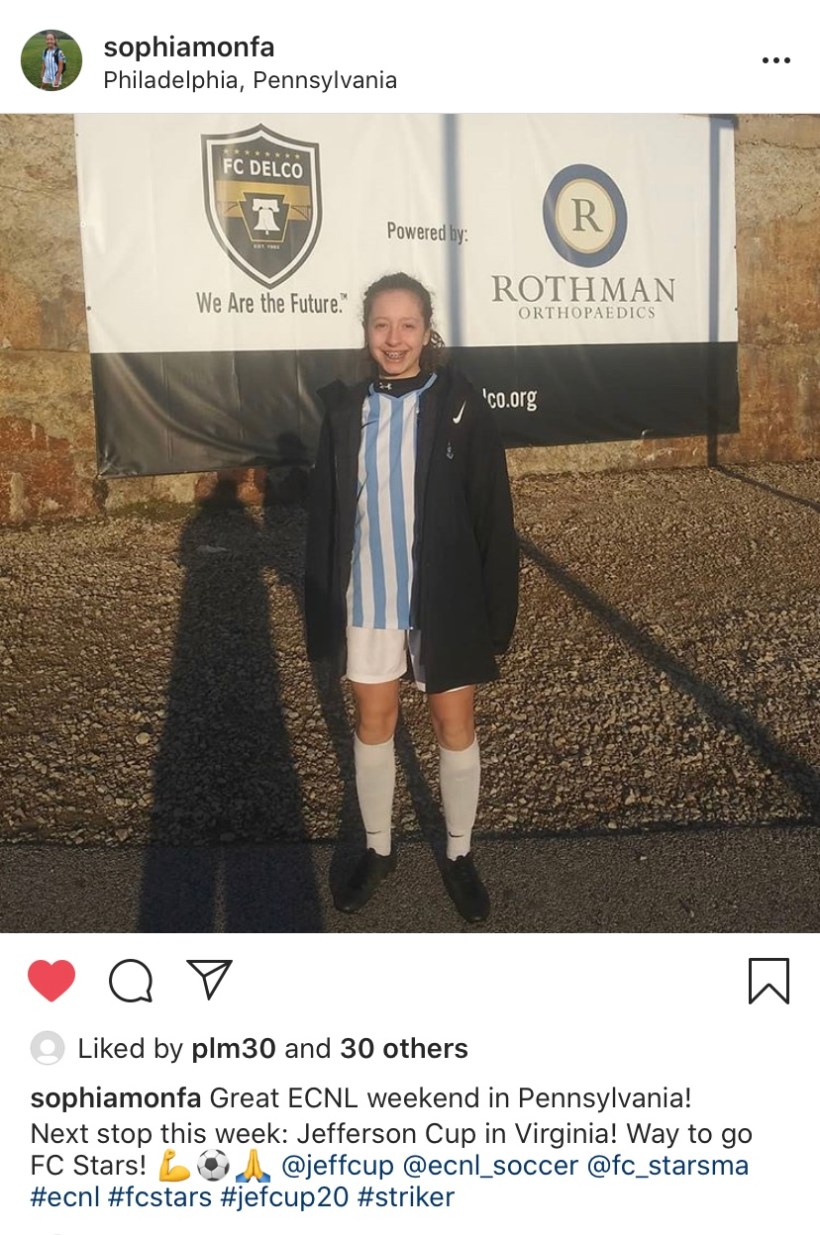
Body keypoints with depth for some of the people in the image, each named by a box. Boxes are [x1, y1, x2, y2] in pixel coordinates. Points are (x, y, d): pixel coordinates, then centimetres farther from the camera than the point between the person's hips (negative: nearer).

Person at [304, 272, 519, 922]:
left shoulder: (459, 404, -7)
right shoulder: (346, 407, 0)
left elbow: (493, 512, -7)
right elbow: (325, 510, 3)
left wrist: (498, 611, -9)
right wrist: (323, 606, 2)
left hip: (445, 598, -2)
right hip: (367, 597, 3)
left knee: (456, 727, 10)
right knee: (373, 723, 15)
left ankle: (460, 855, 30)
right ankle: (378, 849, 35)